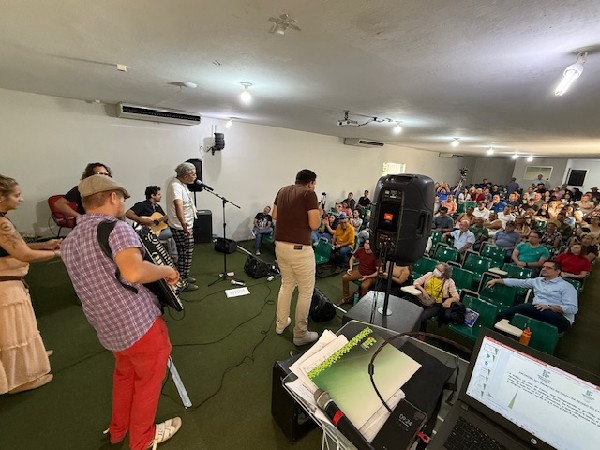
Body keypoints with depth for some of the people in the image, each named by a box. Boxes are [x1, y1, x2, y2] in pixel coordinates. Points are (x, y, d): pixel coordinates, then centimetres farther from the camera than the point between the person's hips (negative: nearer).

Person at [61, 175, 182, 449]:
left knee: (124, 373, 32)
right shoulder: (115, 228, -21)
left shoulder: (69, 241, 6)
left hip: (108, 328, 8)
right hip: (140, 324, -7)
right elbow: (133, 272, -38)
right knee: (148, 379, 18)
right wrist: (166, 270, -21)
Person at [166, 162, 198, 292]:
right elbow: (178, 205, -43)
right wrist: (183, 224, -54)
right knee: (185, 255, -1)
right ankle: (182, 283, 12)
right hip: (181, 228, -10)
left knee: (185, 254, 21)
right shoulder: (175, 186, -24)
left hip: (186, 225, 10)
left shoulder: (181, 183, 7)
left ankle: (184, 276, 36)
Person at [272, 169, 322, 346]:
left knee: (286, 284, 25)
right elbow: (314, 225, -14)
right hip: (299, 249, -7)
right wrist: (319, 213, 6)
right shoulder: (309, 194, -10)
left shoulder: (282, 191, 11)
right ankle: (300, 334, 18)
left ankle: (281, 324, 37)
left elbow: (275, 215, 21)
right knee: (306, 291, 9)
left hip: (280, 245, 8)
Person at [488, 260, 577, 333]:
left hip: (559, 319, -5)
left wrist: (549, 307, -21)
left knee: (524, 307, -31)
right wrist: (496, 280, 9)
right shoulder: (537, 280, 21)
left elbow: (572, 308, -8)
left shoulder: (566, 286, 3)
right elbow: (516, 282, 18)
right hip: (536, 313, 5)